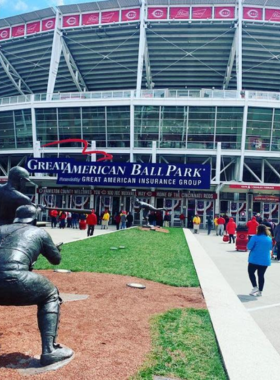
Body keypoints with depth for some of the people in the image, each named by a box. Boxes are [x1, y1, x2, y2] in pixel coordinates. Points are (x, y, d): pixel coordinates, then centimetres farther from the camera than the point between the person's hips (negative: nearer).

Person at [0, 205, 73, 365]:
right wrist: (44, 247, 50)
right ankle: (49, 350, 10)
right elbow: (56, 259, 30)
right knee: (51, 296, 22)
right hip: (13, 280, -4)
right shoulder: (39, 232, 20)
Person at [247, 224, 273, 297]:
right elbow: (270, 248, 16)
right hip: (265, 260, 4)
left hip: (255, 259, -4)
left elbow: (249, 247, -12)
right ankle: (260, 291, 13)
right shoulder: (269, 239, 4)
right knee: (261, 275, 10)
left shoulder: (255, 237, -12)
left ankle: (255, 287, 1)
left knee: (251, 272, 12)